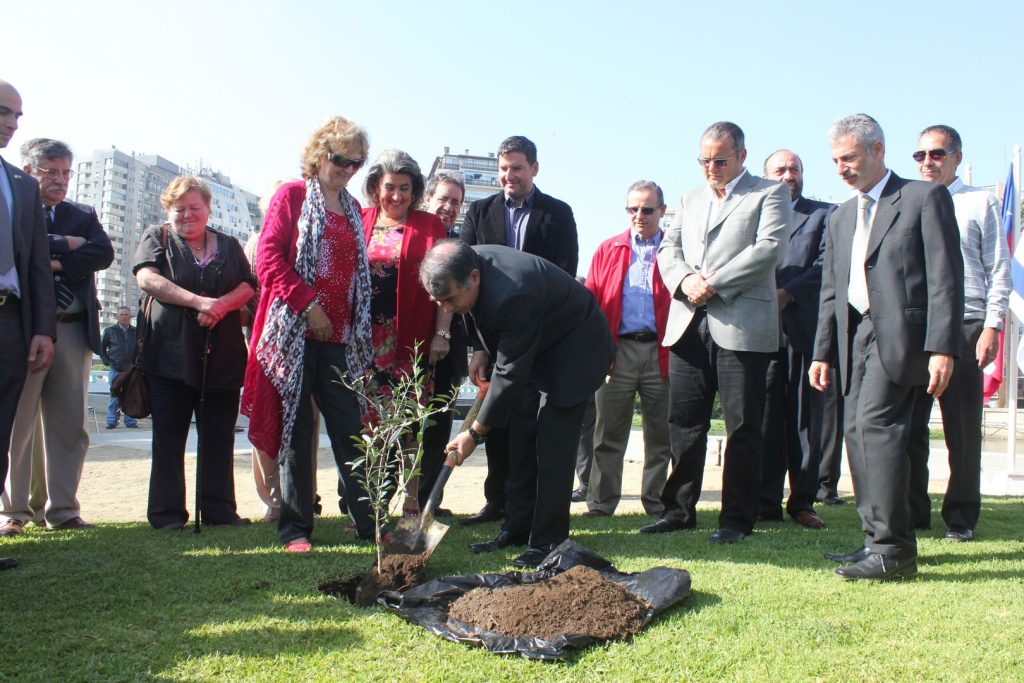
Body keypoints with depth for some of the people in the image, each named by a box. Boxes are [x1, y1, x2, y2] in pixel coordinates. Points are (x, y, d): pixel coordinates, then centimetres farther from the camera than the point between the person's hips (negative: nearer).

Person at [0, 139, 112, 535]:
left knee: (70, 426, 5)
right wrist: (65, 245, -6)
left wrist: (55, 262, -9)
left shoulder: (83, 216, 18)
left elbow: (104, 253, 1)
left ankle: (62, 509, 12)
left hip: (73, 330, 4)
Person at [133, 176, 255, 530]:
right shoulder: (156, 238, 10)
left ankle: (219, 509, 11)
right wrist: (199, 301, -18)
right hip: (169, 353, -2)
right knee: (169, 436, 2)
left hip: (221, 356, 2)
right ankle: (167, 512, 10)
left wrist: (223, 304, -15)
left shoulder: (228, 245, 17)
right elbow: (147, 278, -8)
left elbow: (248, 286, 6)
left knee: (219, 437, 3)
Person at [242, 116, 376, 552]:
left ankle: (368, 521, 8)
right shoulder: (291, 196, 3)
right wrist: (307, 304, -15)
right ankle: (294, 528, 10)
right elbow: (268, 259, -6)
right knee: (296, 428, 2)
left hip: (339, 336, 4)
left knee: (350, 427, 3)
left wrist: (360, 328, 10)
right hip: (295, 331, -4)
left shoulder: (352, 208, 18)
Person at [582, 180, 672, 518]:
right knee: (608, 432, 4)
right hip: (617, 350, 1)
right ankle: (601, 502, 13)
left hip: (661, 353, -1)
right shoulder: (608, 250, 12)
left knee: (661, 434, 7)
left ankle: (657, 503, 18)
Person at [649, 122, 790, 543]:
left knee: (742, 427, 0)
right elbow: (667, 249, 14)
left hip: (741, 326, -5)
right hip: (688, 324, 5)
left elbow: (769, 248, -9)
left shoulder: (770, 193, 5)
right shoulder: (691, 199, 23)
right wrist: (686, 280, -7)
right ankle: (679, 509, 19)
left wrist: (714, 283, -14)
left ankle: (737, 518, 10)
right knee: (684, 423, 8)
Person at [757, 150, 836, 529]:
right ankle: (766, 501, 7)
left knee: (807, 417, 3)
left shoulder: (824, 214, 13)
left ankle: (802, 501, 12)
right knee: (765, 416, -1)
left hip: (806, 328, 0)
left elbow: (827, 266, -2)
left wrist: (787, 293, -13)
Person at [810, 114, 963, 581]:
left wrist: (942, 347, -15)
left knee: (876, 423, -17)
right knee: (859, 433, 4)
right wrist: (822, 352, 15)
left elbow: (945, 278, -7)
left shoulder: (925, 197, 1)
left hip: (899, 332, -7)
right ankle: (878, 541, 12)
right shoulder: (840, 218, 21)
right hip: (855, 336, 7)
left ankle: (894, 548, -13)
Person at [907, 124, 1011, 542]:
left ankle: (961, 515, 13)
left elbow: (999, 270, 4)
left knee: (963, 427, 1)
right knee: (909, 424, 2)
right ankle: (912, 512, 12)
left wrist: (992, 326, -7)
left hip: (964, 325, -2)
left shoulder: (980, 202, 7)